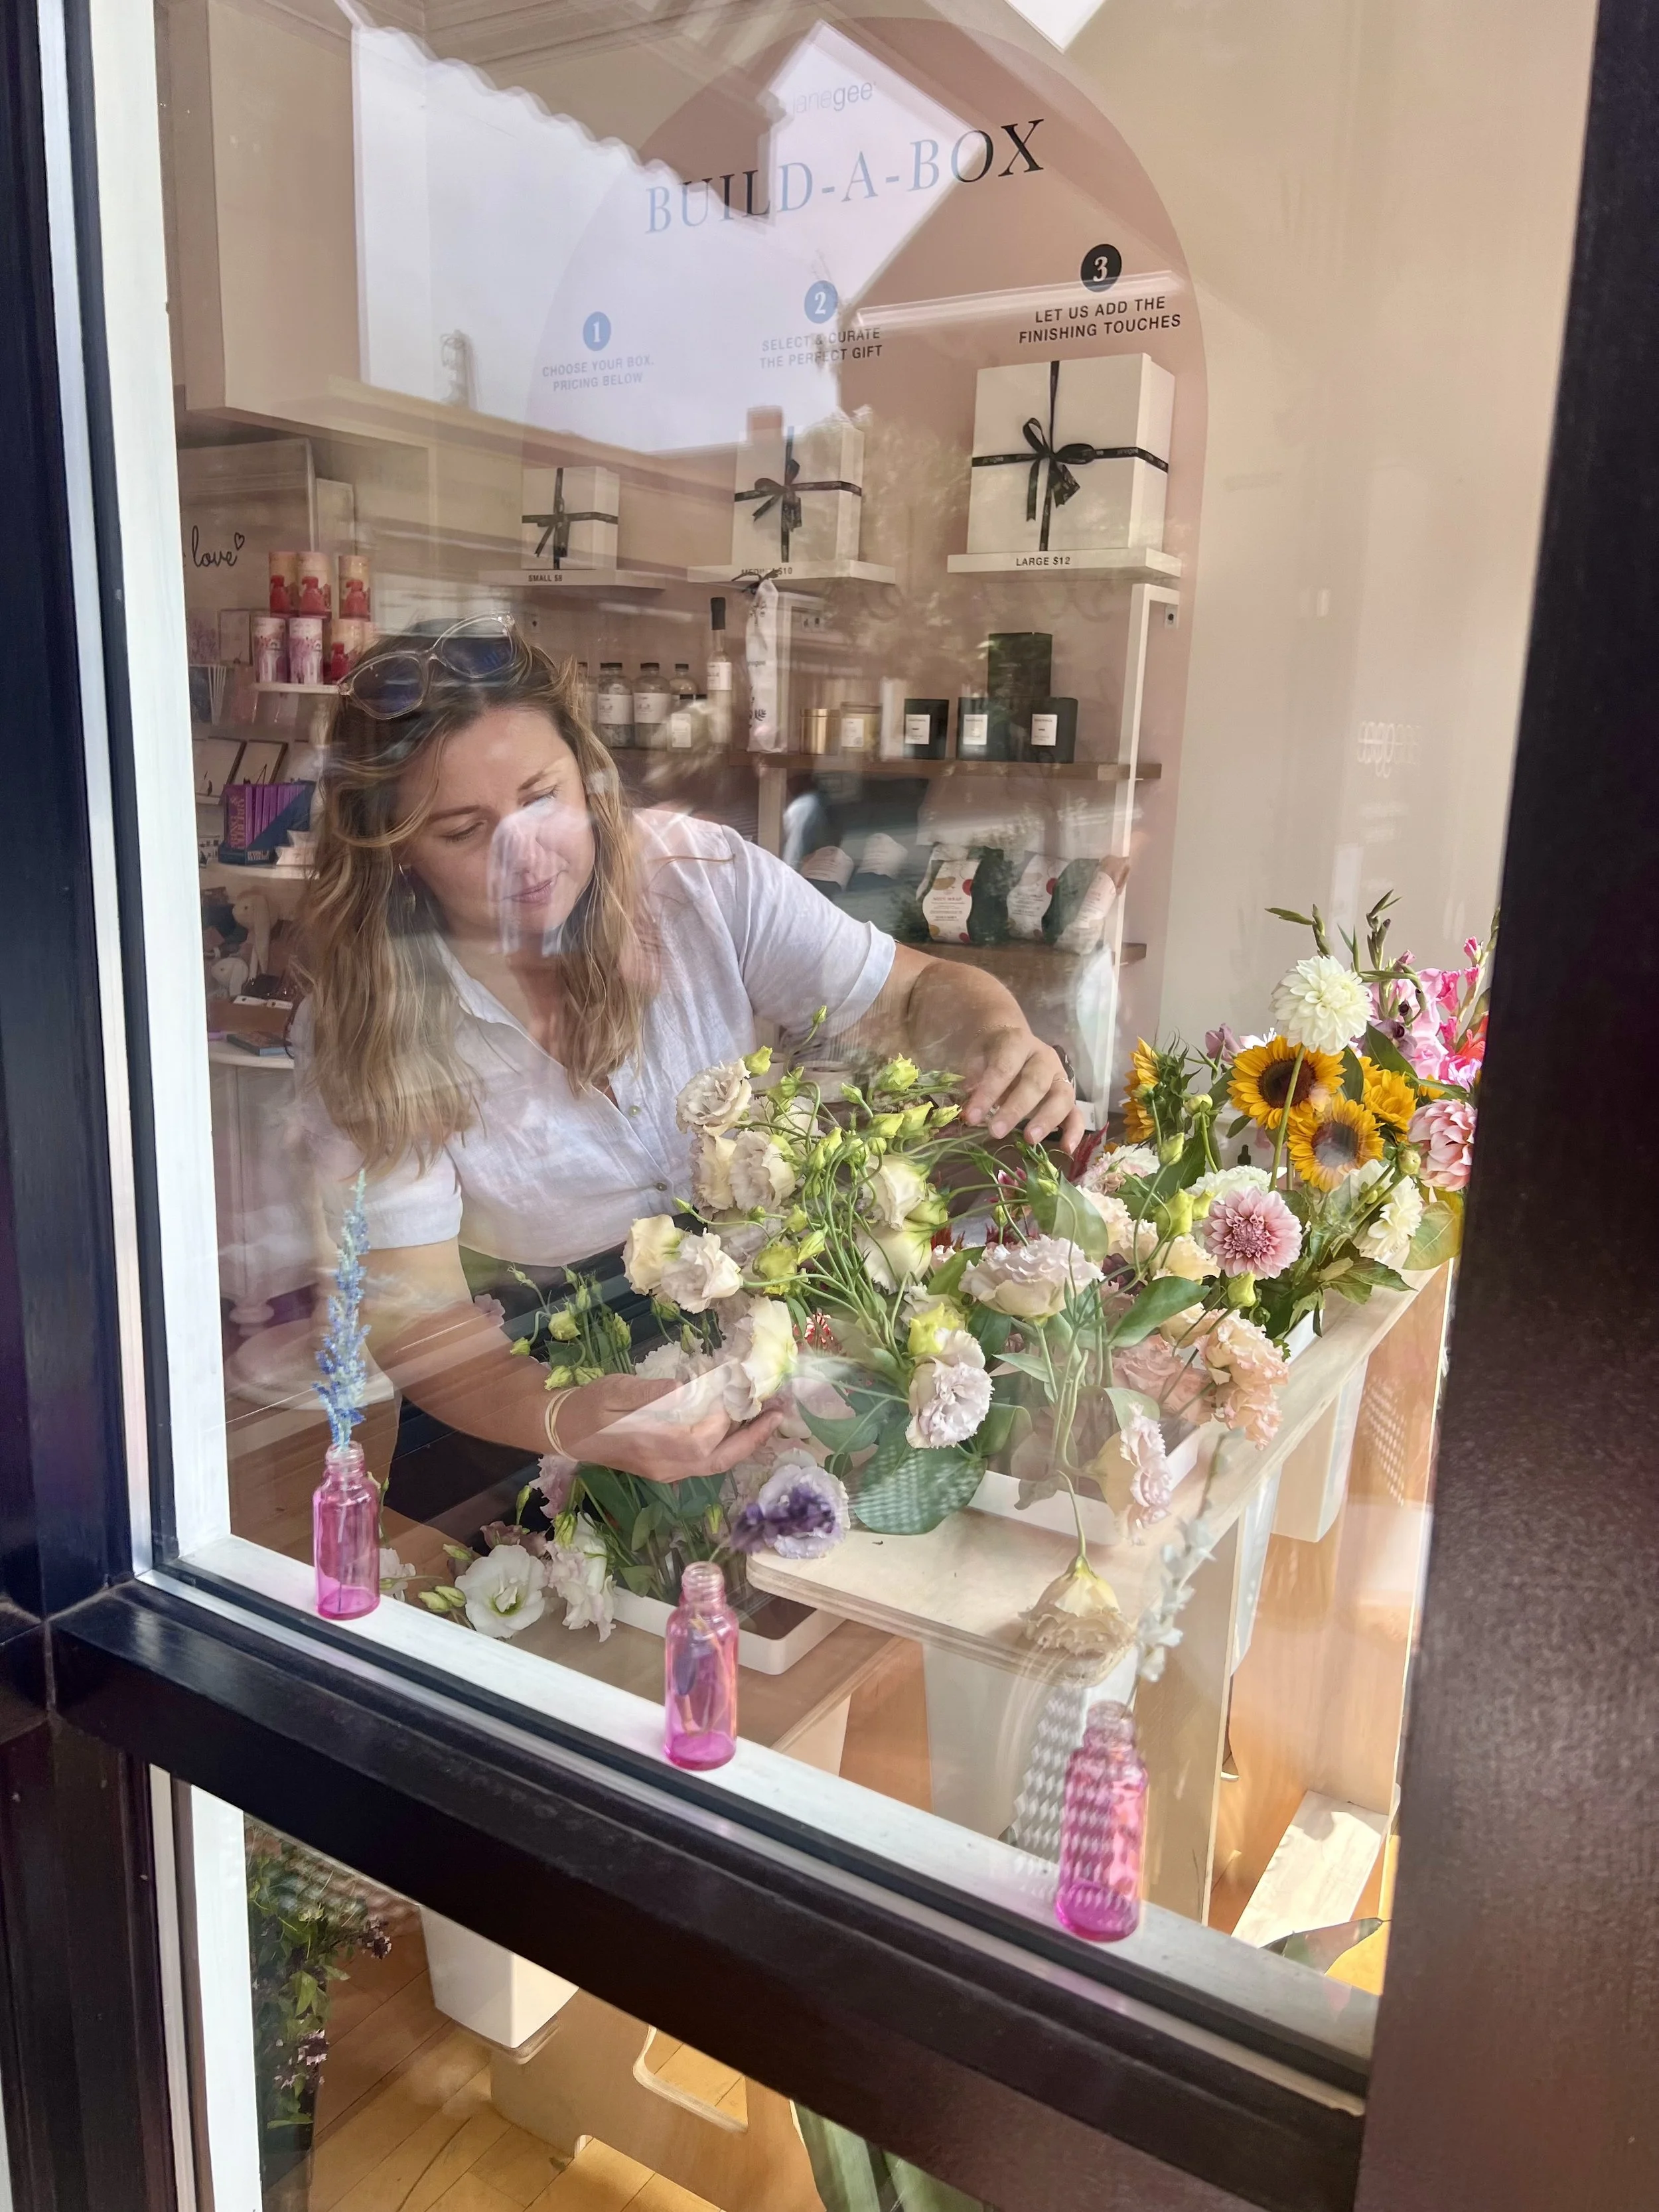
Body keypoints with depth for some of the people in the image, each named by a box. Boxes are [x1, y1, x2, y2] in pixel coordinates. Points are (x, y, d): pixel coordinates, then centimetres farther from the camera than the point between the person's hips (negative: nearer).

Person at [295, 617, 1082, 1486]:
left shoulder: (705, 877, -12)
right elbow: (415, 1311, -19)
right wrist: (571, 1423, -39)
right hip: (526, 1397, 0)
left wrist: (1000, 1041, -29)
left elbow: (915, 998, -5)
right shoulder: (359, 1035, -15)